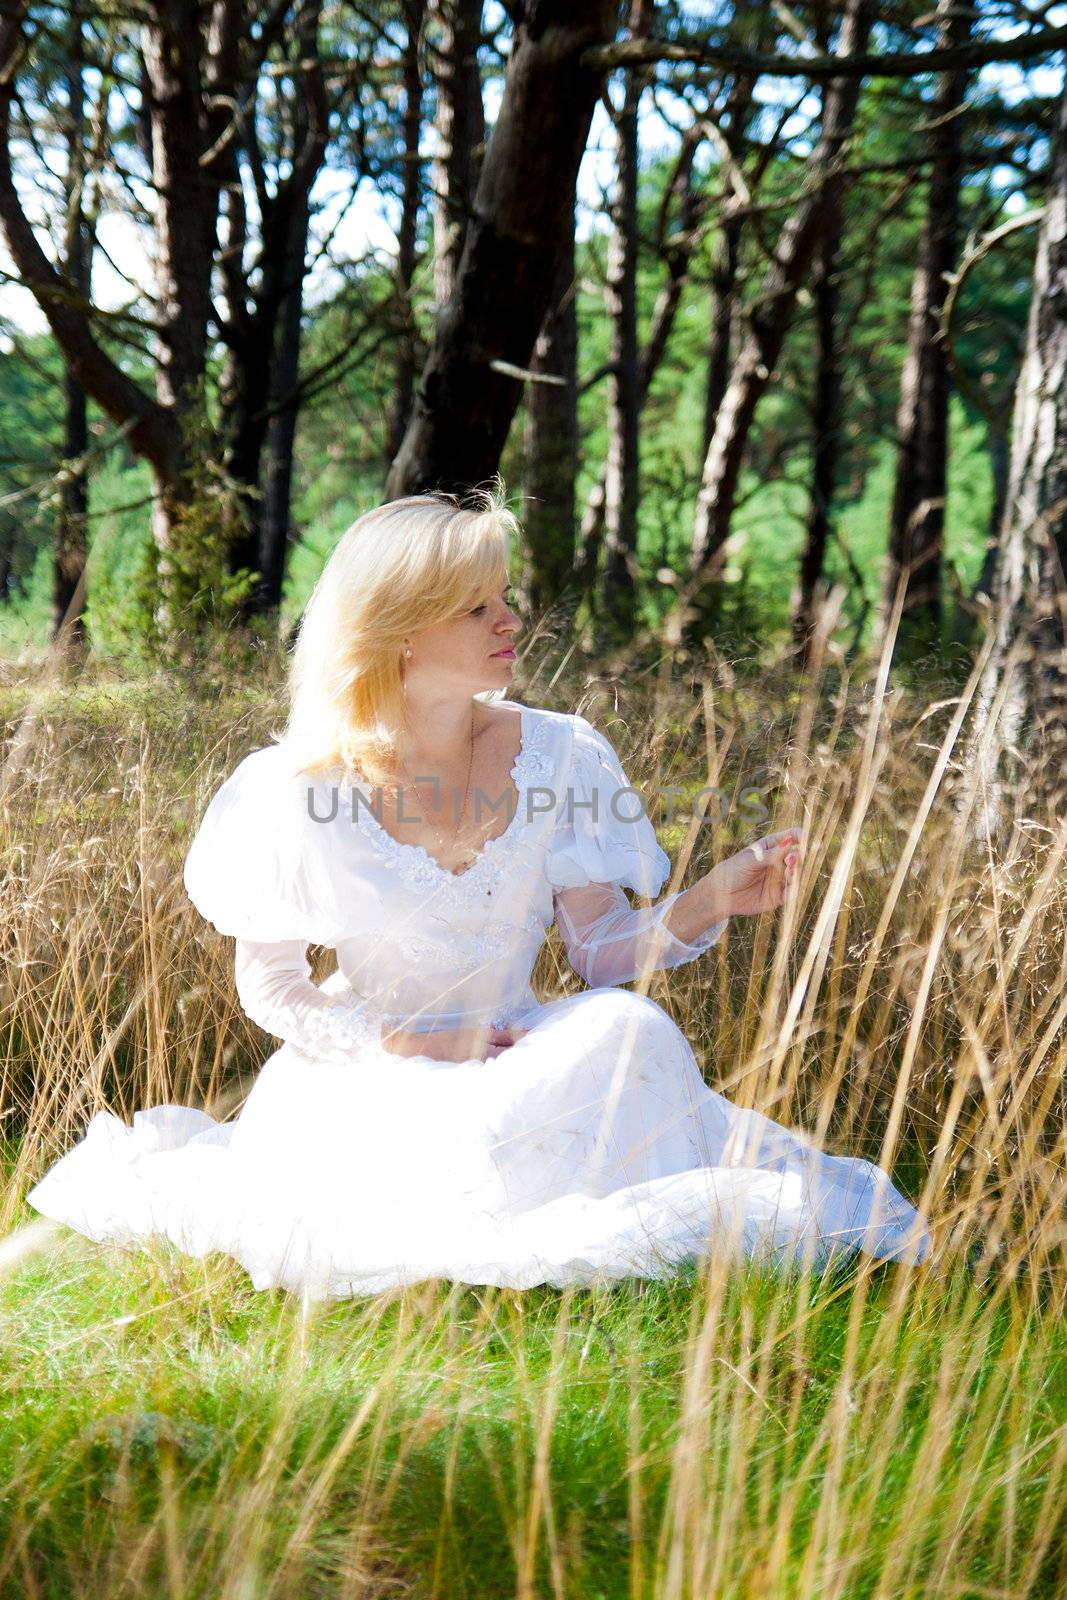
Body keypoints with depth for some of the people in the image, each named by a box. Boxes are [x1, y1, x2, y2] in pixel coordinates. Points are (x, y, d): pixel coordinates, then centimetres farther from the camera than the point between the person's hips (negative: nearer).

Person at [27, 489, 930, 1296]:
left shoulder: (558, 755, -3)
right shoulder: (303, 792, -11)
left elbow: (602, 949, -1)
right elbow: (269, 986, -2)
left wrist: (714, 900, -20)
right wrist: (416, 1048, -14)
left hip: (523, 1060, 4)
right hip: (376, 1077, -3)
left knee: (627, 1028, -28)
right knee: (463, 1159, -35)